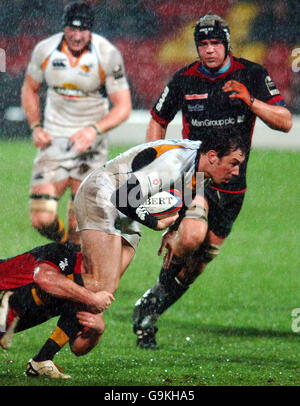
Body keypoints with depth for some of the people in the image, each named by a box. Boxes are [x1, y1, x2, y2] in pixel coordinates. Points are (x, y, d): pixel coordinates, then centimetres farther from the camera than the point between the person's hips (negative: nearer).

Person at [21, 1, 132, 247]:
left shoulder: (108, 56, -12)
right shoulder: (45, 50, -5)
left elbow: (123, 107, -7)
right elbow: (30, 89, 14)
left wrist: (95, 130, -23)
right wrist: (35, 127, 0)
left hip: (91, 143, -2)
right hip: (54, 141, 2)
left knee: (80, 226, -5)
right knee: (41, 219, -9)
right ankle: (65, 244, 23)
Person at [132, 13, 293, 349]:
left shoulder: (253, 76, -1)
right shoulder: (184, 80, -1)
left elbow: (285, 122, -6)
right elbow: (158, 121, 15)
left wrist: (250, 100, -21)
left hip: (232, 186, 2)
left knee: (197, 262, 4)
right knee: (191, 236, -30)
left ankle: (148, 310, 22)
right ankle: (166, 282, -1)